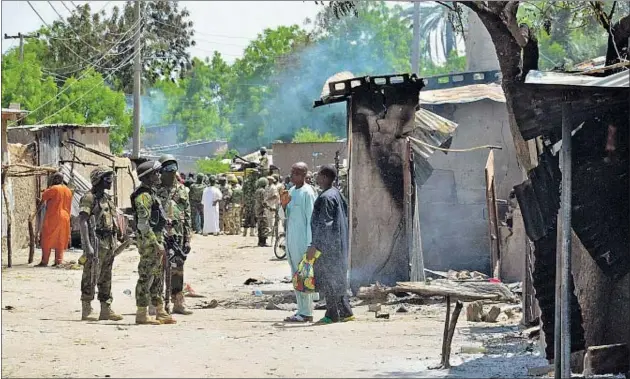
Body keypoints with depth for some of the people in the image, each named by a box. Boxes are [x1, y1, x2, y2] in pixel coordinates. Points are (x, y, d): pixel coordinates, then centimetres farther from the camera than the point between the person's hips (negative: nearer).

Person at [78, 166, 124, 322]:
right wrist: (87, 245, -25)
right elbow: (82, 221, -17)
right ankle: (86, 311, -2)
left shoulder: (108, 198, 17)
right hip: (96, 241, -8)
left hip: (109, 244, 8)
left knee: (106, 279, 10)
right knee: (90, 278, -5)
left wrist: (114, 244, 18)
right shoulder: (89, 198, -9)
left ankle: (106, 310, 14)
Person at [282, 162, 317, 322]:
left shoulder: (307, 192, -10)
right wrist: (283, 205, -2)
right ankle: (302, 310, 15)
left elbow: (311, 218, -13)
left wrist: (309, 244, -17)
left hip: (302, 239, -9)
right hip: (290, 238, 9)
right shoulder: (291, 191, 15)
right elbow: (285, 216, 20)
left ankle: (306, 313, -5)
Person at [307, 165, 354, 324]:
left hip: (327, 244, -10)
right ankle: (346, 312, 16)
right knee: (337, 278, 14)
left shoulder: (326, 198, -19)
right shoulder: (336, 193, 11)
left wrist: (314, 246, -21)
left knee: (327, 278, -2)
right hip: (337, 243, 10)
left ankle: (332, 314, 2)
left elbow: (324, 225, -22)